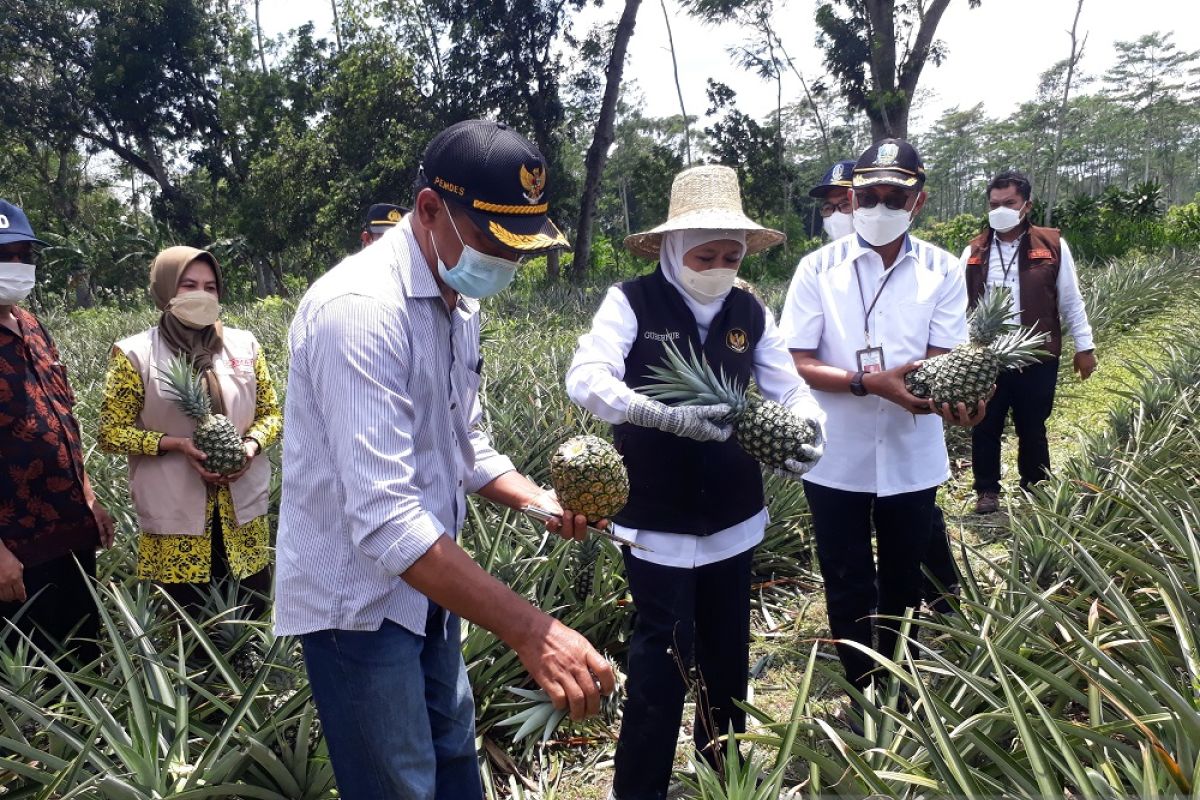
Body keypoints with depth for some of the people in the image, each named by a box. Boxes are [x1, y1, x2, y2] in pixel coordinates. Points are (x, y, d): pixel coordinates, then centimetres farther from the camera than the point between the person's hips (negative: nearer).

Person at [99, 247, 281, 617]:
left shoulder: (244, 344, 4)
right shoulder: (135, 353, -4)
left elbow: (271, 414, 10)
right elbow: (111, 432, -3)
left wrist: (251, 444, -10)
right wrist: (175, 443, -17)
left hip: (243, 513, 3)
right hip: (176, 520, -2)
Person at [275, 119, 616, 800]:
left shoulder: (459, 302, 3)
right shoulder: (361, 308, -27)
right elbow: (384, 518, -35)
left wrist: (538, 499, -5)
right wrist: (530, 630, -37)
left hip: (426, 585, 8)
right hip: (361, 600, -8)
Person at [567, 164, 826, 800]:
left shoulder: (749, 313, 3)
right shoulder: (633, 301, -11)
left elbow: (791, 389, 6)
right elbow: (585, 379, -23)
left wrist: (808, 429, -17)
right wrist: (667, 417, -36)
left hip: (733, 519, 5)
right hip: (656, 522, -5)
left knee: (728, 653, 18)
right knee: (661, 660, 1)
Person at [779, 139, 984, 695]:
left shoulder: (943, 271, -2)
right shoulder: (818, 269, -7)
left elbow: (940, 357, -8)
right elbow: (798, 364, -11)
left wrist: (951, 397, -32)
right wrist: (872, 382, -27)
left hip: (912, 457, 2)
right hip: (837, 458, -2)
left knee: (903, 581, 19)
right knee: (848, 586, 10)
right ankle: (861, 694, 30)